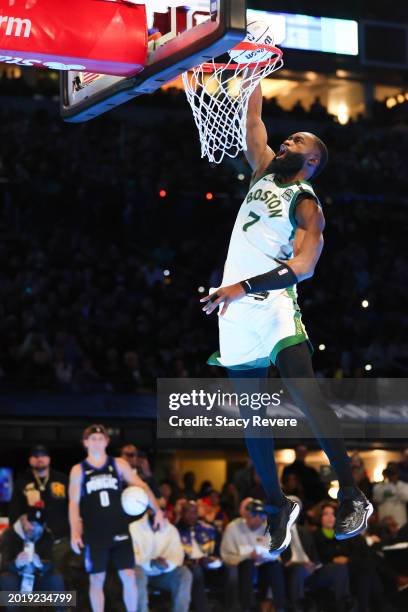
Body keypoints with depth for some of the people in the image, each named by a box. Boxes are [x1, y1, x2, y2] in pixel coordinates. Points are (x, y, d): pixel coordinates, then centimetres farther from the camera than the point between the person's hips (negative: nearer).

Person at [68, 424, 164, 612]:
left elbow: (141, 486, 0)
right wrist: (74, 533, -7)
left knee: (129, 577, -3)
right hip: (94, 534, -1)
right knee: (96, 580, 3)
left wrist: (157, 510, -12)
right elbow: (74, 503, 2)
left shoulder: (119, 464, 6)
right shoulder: (78, 470, 4)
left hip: (120, 531, 1)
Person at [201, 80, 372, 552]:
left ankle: (351, 497, -16)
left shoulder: (306, 204, -2)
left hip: (272, 306, -7)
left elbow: (304, 265, -15)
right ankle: (277, 505, 16)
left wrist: (243, 286, -22)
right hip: (235, 311, 7)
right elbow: (253, 116, 23)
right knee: (252, 415, 7)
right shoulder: (263, 173, 18)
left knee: (308, 398, -17)